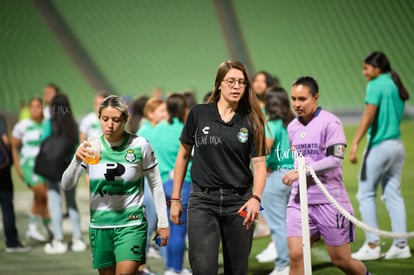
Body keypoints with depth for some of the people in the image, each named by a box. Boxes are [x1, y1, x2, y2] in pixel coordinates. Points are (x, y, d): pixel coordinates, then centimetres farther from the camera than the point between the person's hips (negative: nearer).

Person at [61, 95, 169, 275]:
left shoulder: (140, 146, -5)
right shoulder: (91, 147, -2)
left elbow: (156, 184, 6)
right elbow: (66, 185, -4)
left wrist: (163, 223, 7)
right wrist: (77, 160, -23)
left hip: (131, 222, -3)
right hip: (99, 224, 3)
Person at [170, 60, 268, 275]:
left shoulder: (251, 122, 4)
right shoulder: (198, 114, 3)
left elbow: (259, 164, -2)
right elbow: (183, 156, 10)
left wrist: (256, 198, -20)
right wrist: (175, 198, 8)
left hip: (239, 202, 1)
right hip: (203, 201, -1)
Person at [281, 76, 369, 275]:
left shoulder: (330, 123, -10)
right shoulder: (292, 127, 11)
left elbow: (335, 160, -19)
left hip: (330, 200, -5)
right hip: (299, 200, 5)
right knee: (296, 256, -10)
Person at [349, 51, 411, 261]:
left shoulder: (376, 85, -10)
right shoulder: (396, 86, 14)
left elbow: (369, 115, -18)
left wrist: (355, 144, -21)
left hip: (380, 145, -8)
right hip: (397, 145, 8)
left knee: (366, 194, -1)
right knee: (393, 194, 9)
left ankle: (372, 245, -3)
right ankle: (400, 245, 7)